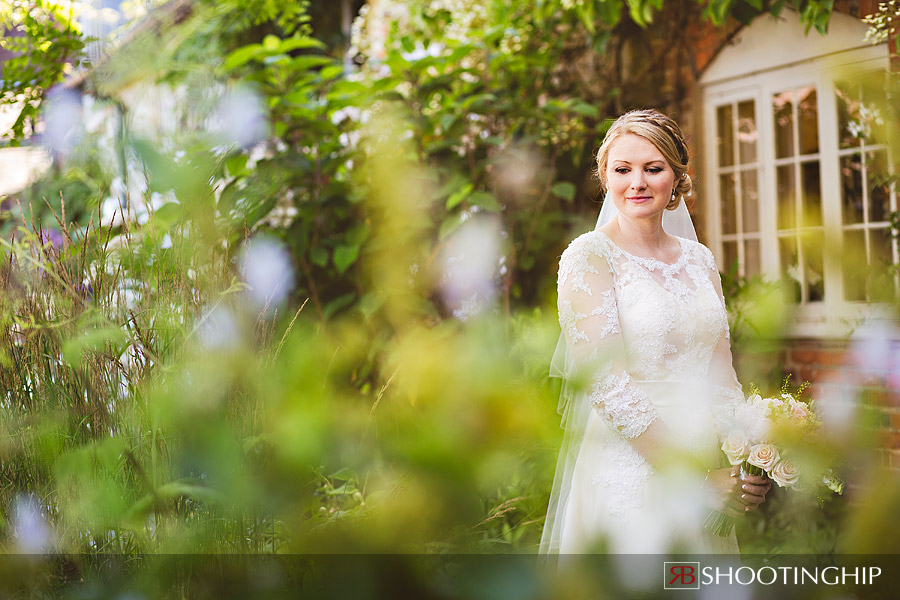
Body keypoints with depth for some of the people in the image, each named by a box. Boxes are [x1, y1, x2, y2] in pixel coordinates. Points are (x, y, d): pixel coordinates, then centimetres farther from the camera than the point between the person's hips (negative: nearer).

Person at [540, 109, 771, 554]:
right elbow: (611, 386, -17)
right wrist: (697, 479, -19)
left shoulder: (699, 259, 9)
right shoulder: (589, 257, -10)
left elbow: (720, 372, 8)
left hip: (706, 463, 6)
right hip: (625, 468, -6)